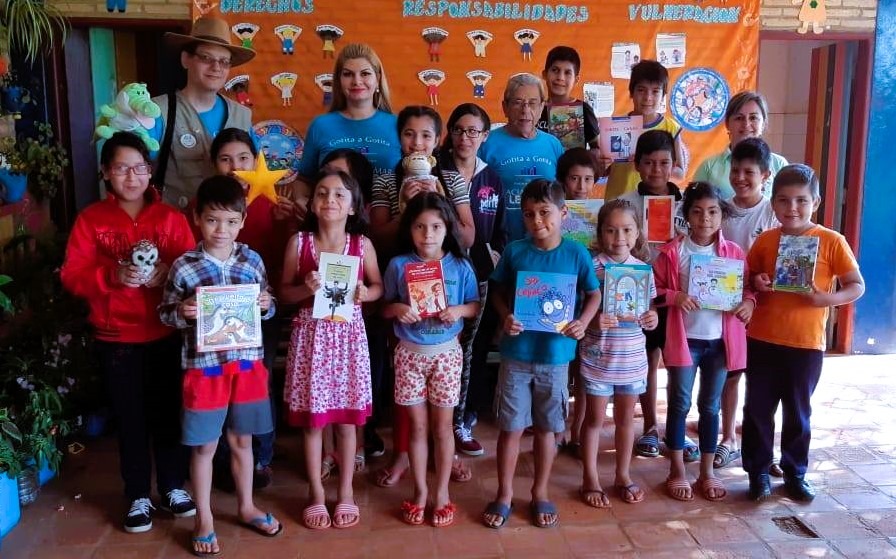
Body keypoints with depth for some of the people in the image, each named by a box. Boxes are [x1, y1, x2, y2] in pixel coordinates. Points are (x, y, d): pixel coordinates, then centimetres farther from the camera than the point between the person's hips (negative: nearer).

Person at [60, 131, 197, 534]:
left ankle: (174, 488, 28)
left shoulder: (171, 217, 2)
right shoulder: (90, 219, 0)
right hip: (115, 338, 0)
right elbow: (72, 276, -4)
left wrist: (167, 273, -22)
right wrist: (113, 275, -21)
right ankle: (138, 497, 25)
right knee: (130, 418, 9)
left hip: (167, 335, 0)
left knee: (168, 413, 9)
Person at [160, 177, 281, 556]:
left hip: (247, 363, 3)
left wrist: (266, 306, -12)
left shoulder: (252, 261, 0)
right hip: (204, 366, -2)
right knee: (204, 446, 9)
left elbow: (267, 308, 10)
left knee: (242, 440, 17)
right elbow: (165, 314, 1)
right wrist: (182, 312, -20)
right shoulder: (184, 267, -8)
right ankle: (204, 520, 26)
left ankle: (246, 507, 36)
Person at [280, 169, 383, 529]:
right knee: (312, 420, 7)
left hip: (348, 334, 1)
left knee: (346, 420, 10)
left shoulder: (362, 245, -1)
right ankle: (316, 493, 25)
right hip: (311, 334, 0)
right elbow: (283, 293, 2)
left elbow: (379, 287, 8)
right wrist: (305, 289, -18)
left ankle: (346, 492, 27)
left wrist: (365, 293, -13)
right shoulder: (299, 242, -3)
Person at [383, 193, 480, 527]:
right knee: (417, 426, 10)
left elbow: (475, 306, 3)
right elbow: (385, 308, 3)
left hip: (446, 352, 0)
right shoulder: (398, 265, -5)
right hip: (410, 352, 0)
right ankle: (420, 491, 26)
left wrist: (459, 310, -18)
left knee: (442, 426, 10)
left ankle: (442, 492, 24)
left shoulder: (460, 266, -5)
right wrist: (397, 309, -19)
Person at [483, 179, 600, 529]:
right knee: (511, 427, 8)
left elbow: (594, 294, 4)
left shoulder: (577, 253, -5)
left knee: (547, 428, 13)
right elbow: (497, 290, 5)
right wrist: (505, 317, -13)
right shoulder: (514, 251, -4)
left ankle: (540, 494, 30)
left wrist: (583, 322, -13)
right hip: (516, 353, 0)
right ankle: (504, 495, 24)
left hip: (555, 355, 0)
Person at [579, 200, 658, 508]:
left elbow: (648, 309, 10)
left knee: (626, 417, 16)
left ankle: (623, 475, 32)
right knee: (595, 418, 9)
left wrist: (651, 319, -12)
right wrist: (593, 321, -28)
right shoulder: (591, 266, -12)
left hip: (632, 357, 4)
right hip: (598, 357, -3)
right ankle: (590, 479, 23)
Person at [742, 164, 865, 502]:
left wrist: (826, 299, -20)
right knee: (758, 409, 7)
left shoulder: (831, 241, -5)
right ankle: (758, 472, 21)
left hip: (806, 344, -2)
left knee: (798, 413, 11)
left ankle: (795, 473, 28)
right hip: (762, 341, 2)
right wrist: (755, 285, -9)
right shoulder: (765, 240, 2)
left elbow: (857, 286, -3)